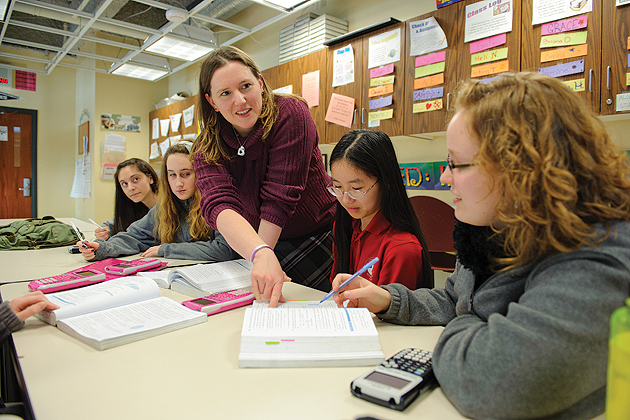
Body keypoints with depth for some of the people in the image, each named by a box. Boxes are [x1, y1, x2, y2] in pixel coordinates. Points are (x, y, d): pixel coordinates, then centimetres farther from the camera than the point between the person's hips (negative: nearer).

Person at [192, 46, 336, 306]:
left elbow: (279, 199, -22)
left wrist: (261, 261, -25)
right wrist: (260, 255, -45)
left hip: (319, 237, -3)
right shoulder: (207, 148, -8)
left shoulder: (290, 113, -17)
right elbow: (218, 205, -27)